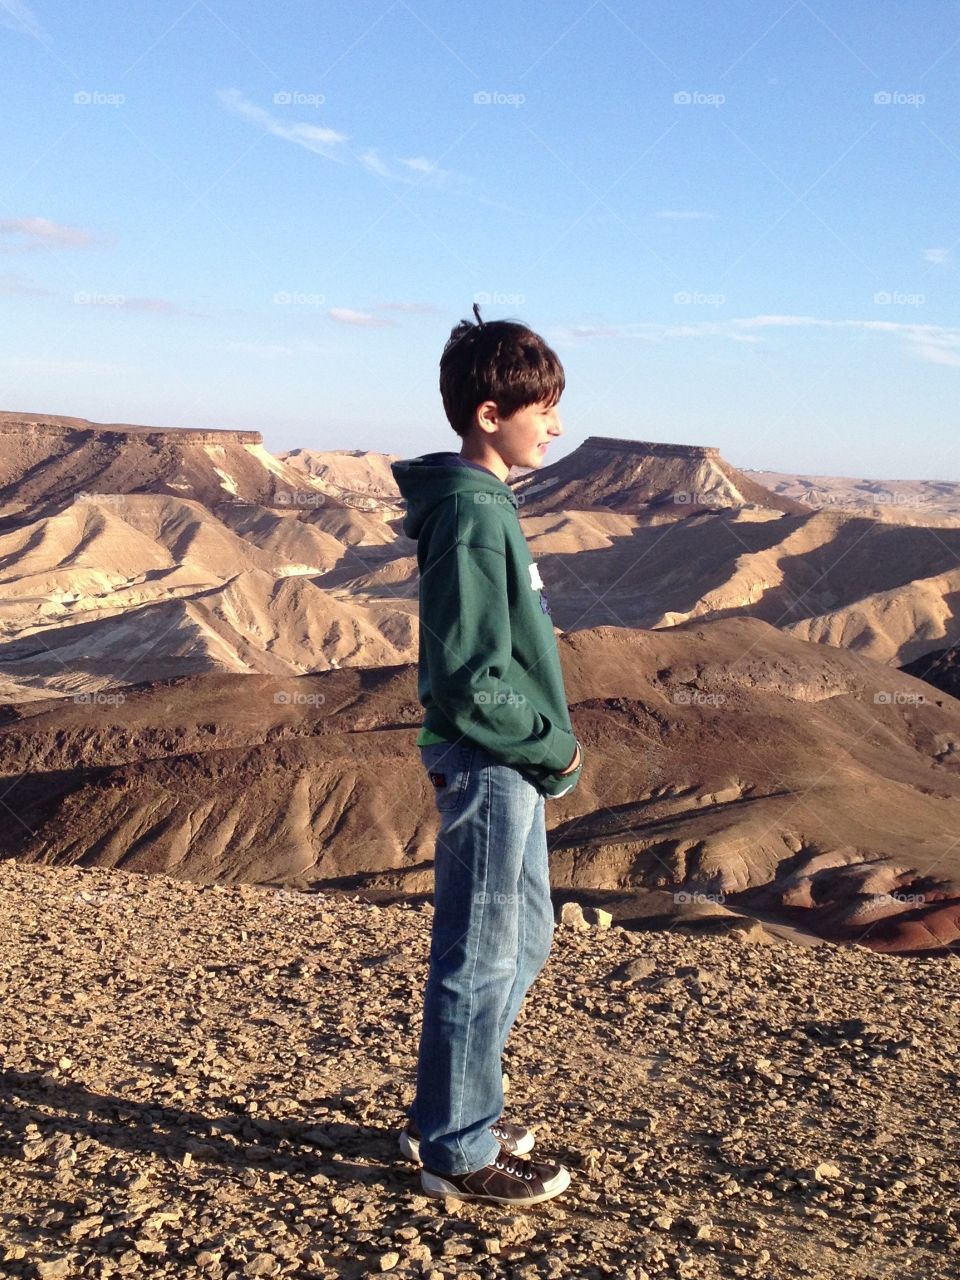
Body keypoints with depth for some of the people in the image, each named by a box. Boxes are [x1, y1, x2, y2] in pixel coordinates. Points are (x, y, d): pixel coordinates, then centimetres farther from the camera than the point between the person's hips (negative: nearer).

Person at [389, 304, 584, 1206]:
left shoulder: (484, 503, 10)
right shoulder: (472, 517, -20)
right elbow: (471, 680, -24)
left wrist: (547, 745, 9)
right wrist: (557, 748, -13)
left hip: (508, 765, 10)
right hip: (486, 766, -10)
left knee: (523, 937, 20)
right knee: (480, 960, 3)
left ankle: (447, 1112, 34)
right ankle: (457, 1150, 19)